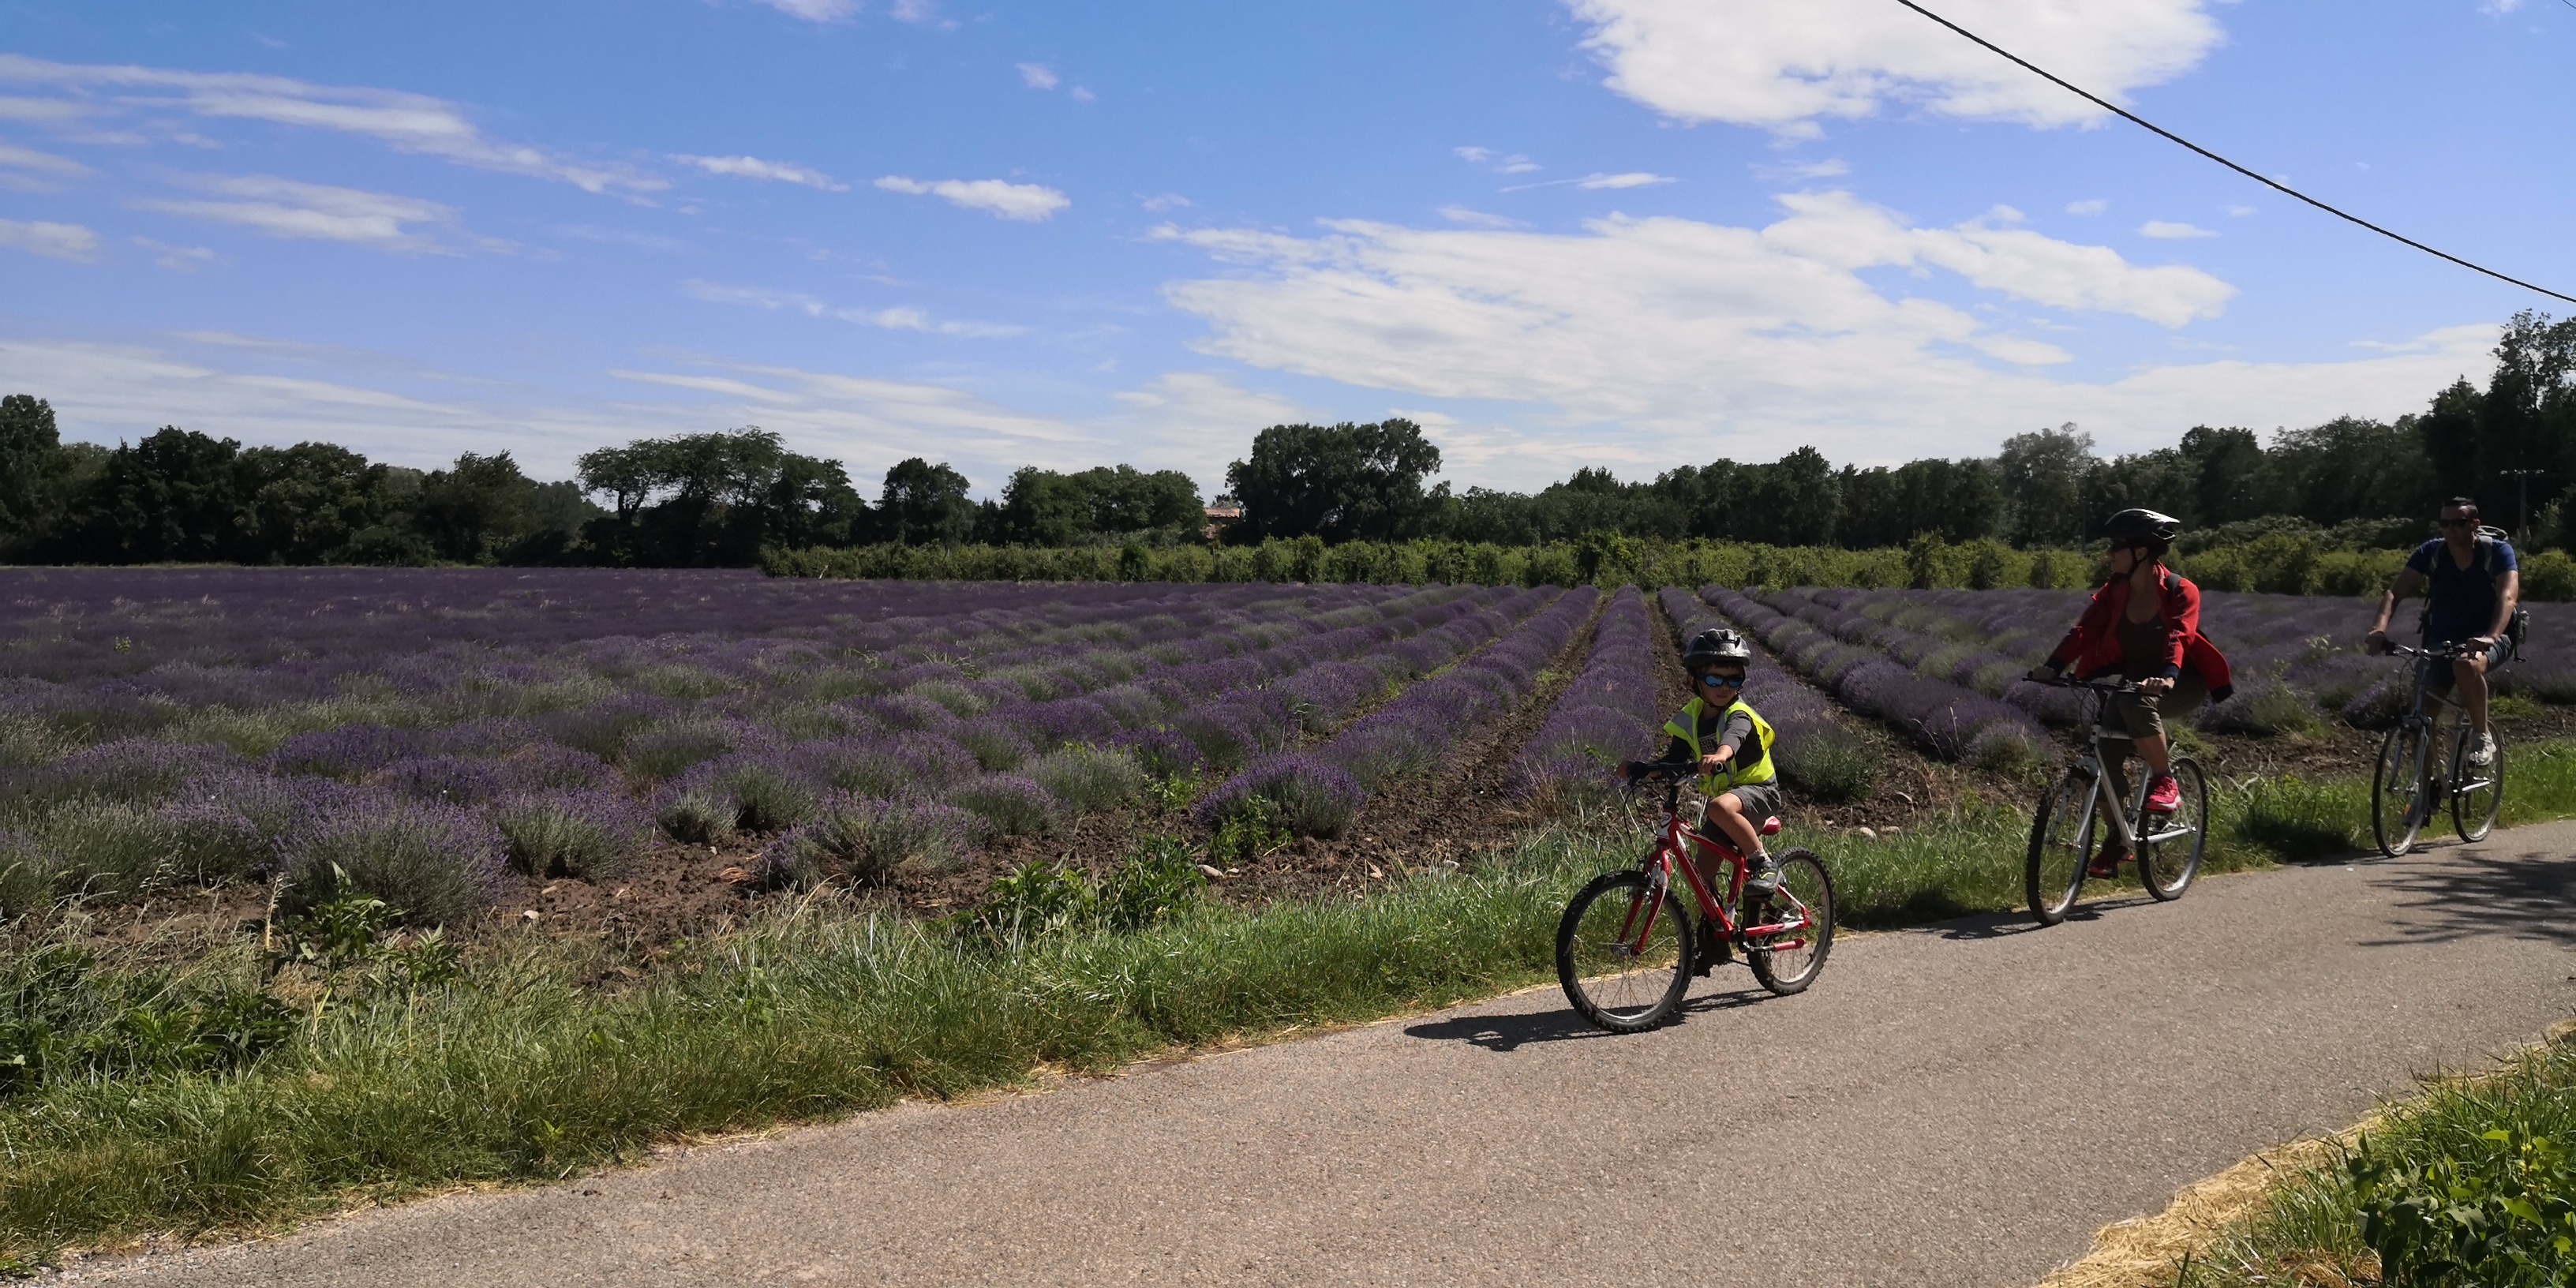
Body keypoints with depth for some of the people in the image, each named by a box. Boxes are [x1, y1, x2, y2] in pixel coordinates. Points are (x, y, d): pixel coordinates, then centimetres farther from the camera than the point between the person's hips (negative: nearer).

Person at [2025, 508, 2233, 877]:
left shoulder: (2180, 591, -15)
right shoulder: (2114, 592, -2)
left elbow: (2178, 637, -32)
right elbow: (2083, 630, -17)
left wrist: (2167, 677, -51)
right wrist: (2052, 667, -33)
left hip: (2183, 684, -5)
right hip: (2134, 678, 5)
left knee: (2136, 703, -37)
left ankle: (2166, 783, -19)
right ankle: (2115, 841, 4)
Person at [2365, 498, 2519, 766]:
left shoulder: (2497, 551, -13)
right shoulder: (2431, 552, -6)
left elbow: (2508, 597, -28)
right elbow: (2395, 592, -15)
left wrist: (2490, 637, -47)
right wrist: (2380, 628, -35)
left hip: (2486, 639, -3)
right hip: (2441, 640, 3)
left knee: (2467, 665, -38)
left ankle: (2484, 737, -18)